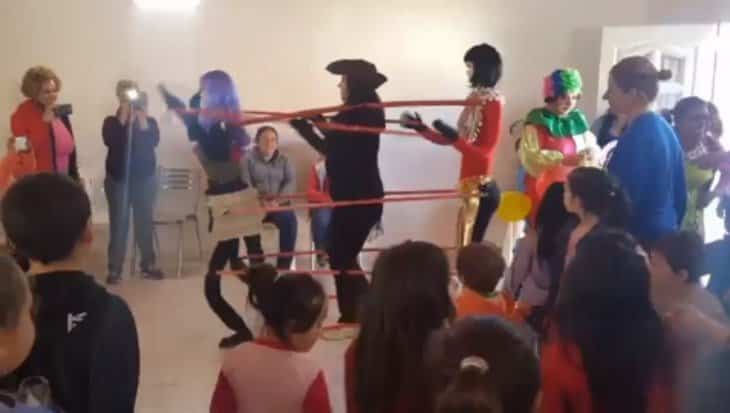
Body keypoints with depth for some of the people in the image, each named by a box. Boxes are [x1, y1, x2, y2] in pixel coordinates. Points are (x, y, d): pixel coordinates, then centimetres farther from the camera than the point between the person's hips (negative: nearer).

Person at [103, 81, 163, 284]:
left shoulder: (149, 121, 4)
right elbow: (109, 141, -19)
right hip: (118, 179, -1)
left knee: (145, 222, 7)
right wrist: (123, 117, -17)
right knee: (118, 224, -1)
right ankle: (115, 269, 4)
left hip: (145, 178, 2)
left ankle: (148, 265, 17)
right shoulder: (112, 122, 1)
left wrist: (142, 118, -17)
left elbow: (153, 141, -15)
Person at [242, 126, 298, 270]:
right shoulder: (248, 159, 3)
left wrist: (278, 200, -21)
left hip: (279, 203, 1)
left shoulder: (284, 160, 10)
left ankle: (284, 264, -22)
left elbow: (291, 181, -3)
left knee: (289, 220, -30)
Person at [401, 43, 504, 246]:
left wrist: (454, 137, -24)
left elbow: (485, 153, -14)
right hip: (469, 185, 8)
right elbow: (452, 140, 18)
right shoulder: (476, 99, 12)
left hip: (481, 187, -8)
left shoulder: (493, 102, -11)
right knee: (466, 247, 8)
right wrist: (421, 128, 13)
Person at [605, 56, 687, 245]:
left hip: (639, 236, -9)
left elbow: (623, 199, -22)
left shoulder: (637, 136, -20)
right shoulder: (665, 128, 9)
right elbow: (679, 191, 15)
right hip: (664, 233, 9)